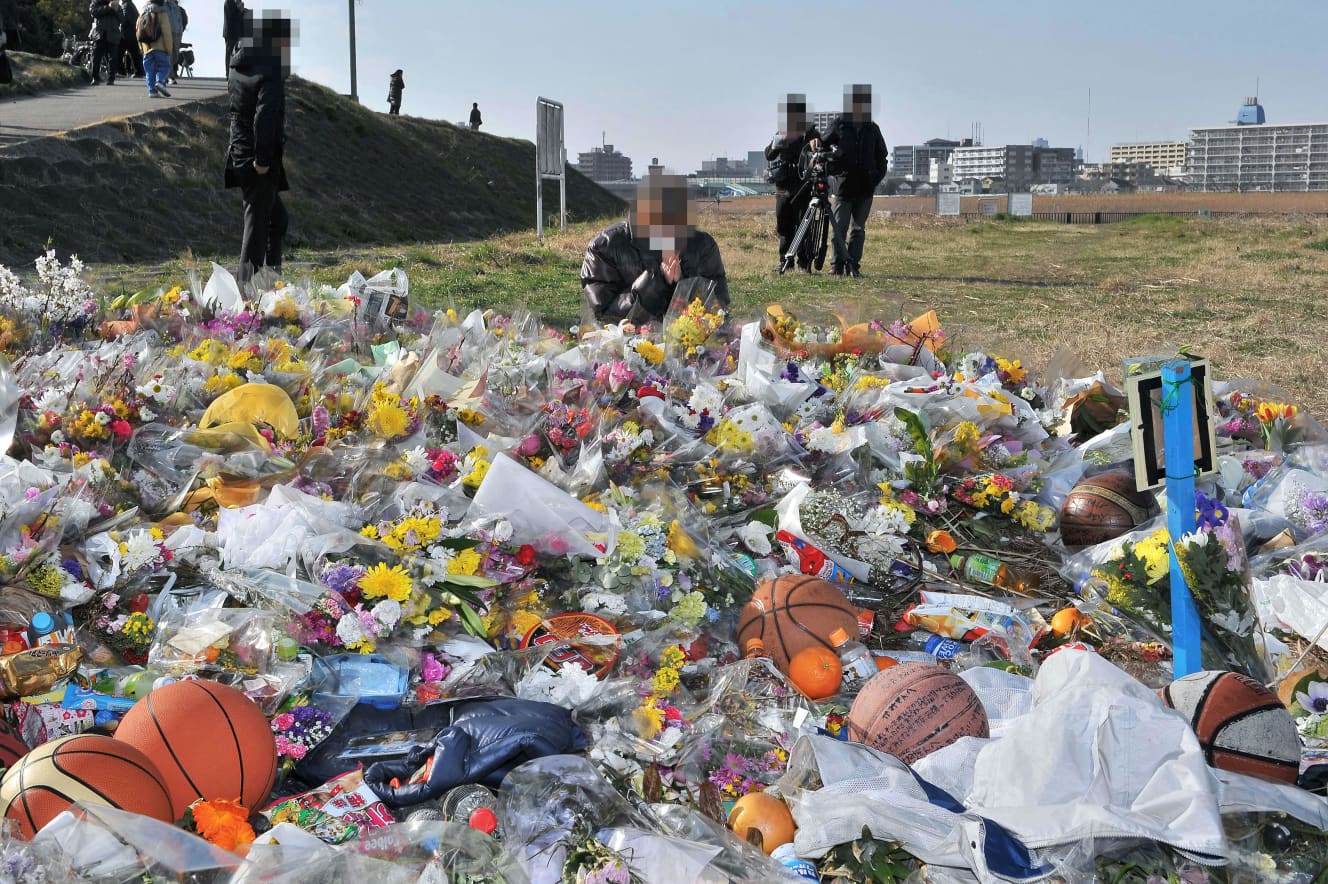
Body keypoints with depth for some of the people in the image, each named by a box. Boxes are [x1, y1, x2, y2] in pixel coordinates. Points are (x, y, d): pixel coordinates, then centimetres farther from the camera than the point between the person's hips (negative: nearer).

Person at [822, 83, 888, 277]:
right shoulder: (839, 126, 3)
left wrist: (877, 178, 6)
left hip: (865, 188, 3)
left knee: (859, 229, 4)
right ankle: (837, 266, 4)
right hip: (843, 185, -2)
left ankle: (853, 265, 9)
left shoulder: (872, 129, 11)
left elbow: (881, 156, 18)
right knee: (839, 228, -2)